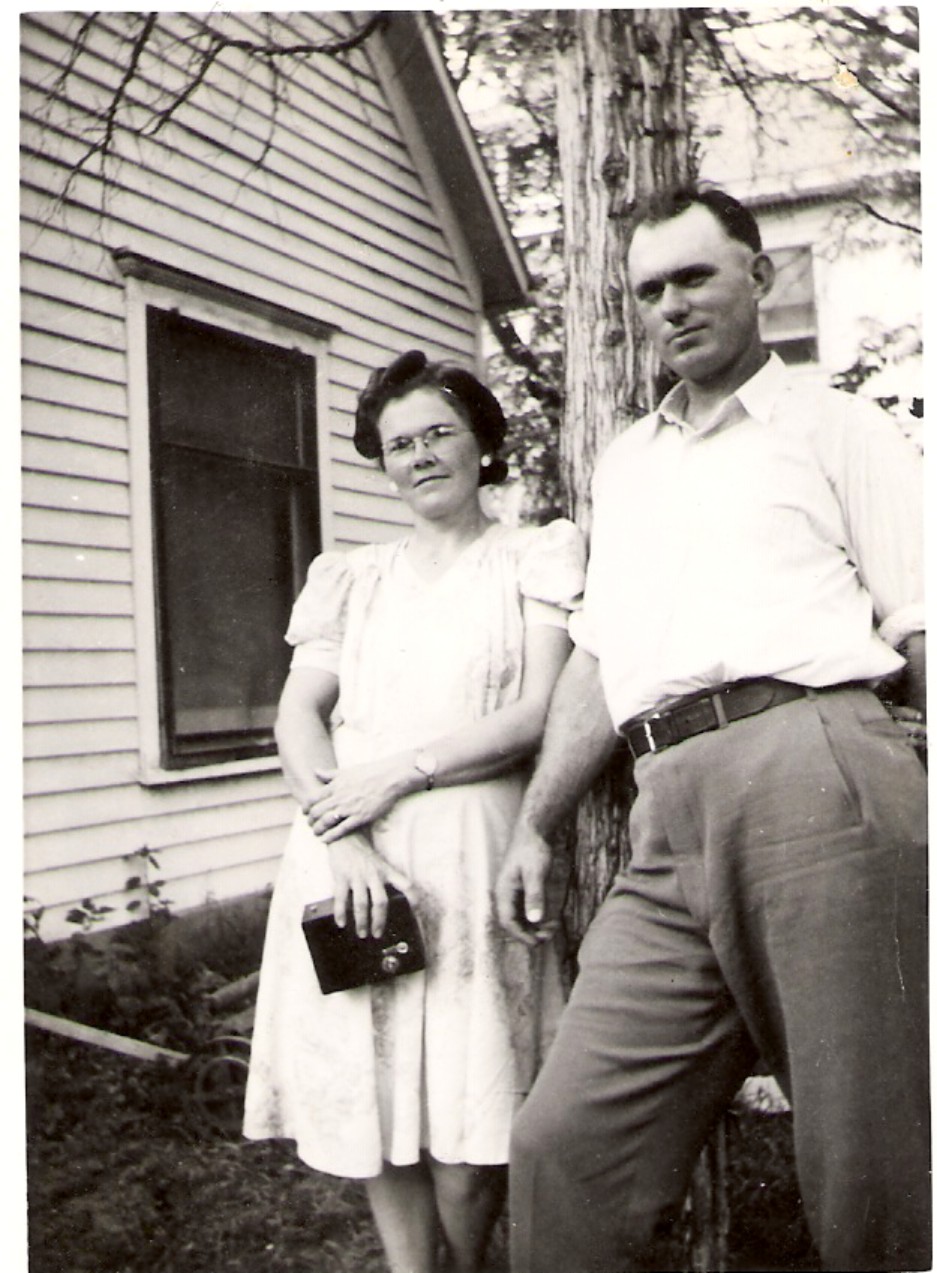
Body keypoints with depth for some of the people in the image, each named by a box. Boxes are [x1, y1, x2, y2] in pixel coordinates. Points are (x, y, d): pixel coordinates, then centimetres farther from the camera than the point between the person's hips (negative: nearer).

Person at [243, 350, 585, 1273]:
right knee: (367, 1093, 1)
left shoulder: (536, 557, 10)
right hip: (348, 857, 3)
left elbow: (539, 713, -2)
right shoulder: (350, 577, 19)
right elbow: (297, 715, 7)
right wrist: (339, 836, -10)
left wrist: (398, 772, -11)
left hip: (470, 849, -3)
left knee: (468, 1108, -5)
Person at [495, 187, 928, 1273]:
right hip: (670, 820, 5)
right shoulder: (623, 464, 28)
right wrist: (534, 824, 20)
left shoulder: (835, 427, 13)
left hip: (812, 767, -4)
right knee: (564, 1151, -3)